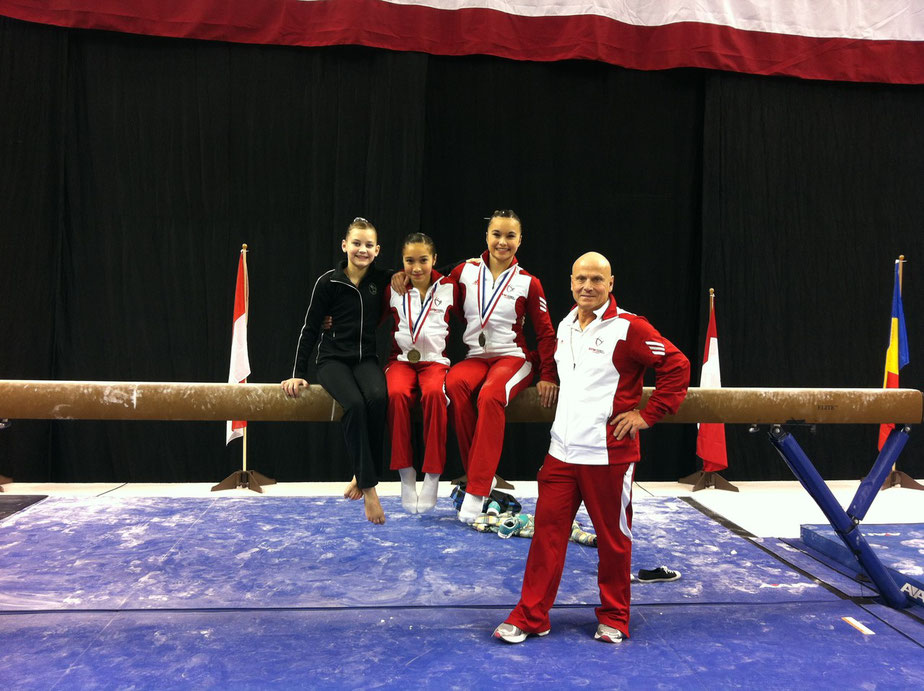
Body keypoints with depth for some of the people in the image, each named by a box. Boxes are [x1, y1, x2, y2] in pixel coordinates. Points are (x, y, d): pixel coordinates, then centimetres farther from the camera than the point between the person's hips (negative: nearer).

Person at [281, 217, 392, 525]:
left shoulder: (382, 279, 3)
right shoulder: (328, 282, -3)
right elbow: (309, 328, 1)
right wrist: (298, 373, -2)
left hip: (366, 358, 2)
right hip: (333, 359, -2)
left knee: (377, 398, -33)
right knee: (355, 404, -33)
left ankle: (362, 476, -18)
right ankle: (369, 488, -24)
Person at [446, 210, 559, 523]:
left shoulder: (528, 283, 2)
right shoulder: (464, 272, 6)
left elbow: (545, 332, 5)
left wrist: (548, 376, -4)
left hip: (513, 357, -2)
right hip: (474, 357, 2)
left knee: (490, 395, -36)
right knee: (454, 384, -34)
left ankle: (476, 490, -33)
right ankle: (483, 475, -24)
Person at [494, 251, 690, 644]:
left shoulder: (628, 328, -10)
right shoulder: (565, 326, 12)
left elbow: (677, 365, -11)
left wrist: (648, 415, -11)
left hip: (608, 453, -5)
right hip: (561, 450, 6)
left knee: (613, 537, 9)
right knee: (547, 531, 6)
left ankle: (614, 618, 27)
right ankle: (531, 617, 16)